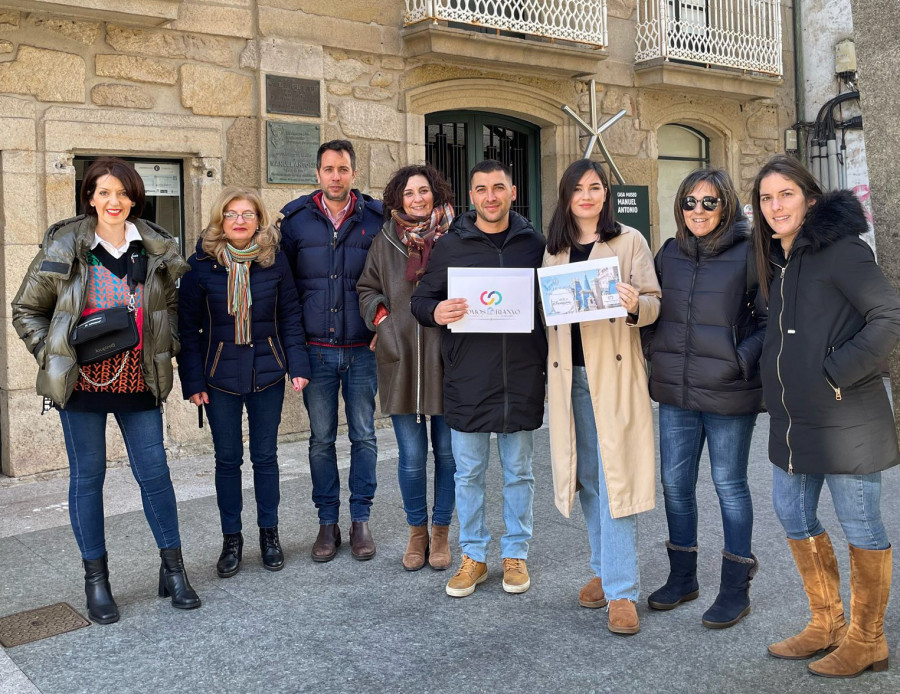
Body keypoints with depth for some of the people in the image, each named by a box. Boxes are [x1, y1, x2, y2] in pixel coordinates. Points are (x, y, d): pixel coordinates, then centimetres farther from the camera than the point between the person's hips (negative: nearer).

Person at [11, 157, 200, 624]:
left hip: (139, 383, 1)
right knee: (87, 476, 7)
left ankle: (173, 569, 19)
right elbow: (26, 310, 7)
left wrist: (168, 349, 5)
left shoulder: (156, 249, 3)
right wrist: (52, 357, -3)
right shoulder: (63, 248, -2)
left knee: (155, 472, 4)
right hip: (81, 383, -1)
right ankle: (96, 580, 21)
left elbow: (172, 304, 18)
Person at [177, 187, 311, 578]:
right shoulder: (201, 264, -4)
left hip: (267, 372, 1)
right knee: (227, 458, 7)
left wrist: (298, 365, -5)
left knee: (265, 455, 10)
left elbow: (290, 315, 3)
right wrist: (192, 380, -6)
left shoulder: (275, 261, -1)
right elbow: (187, 325, -2)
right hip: (220, 375, -1)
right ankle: (232, 539, 20)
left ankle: (269, 533, 24)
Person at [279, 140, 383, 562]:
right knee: (321, 439, 7)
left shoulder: (376, 218, 2)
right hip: (316, 350, 1)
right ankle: (327, 522, 19)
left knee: (364, 436, 6)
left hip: (362, 349, 0)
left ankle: (360, 519, 18)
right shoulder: (295, 219, 4)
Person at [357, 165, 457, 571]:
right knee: (411, 454, 4)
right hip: (401, 359, 1)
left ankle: (441, 530, 25)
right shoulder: (385, 241, 7)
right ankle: (417, 531, 23)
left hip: (445, 358, -1)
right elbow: (367, 289, 16)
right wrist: (383, 320, 1)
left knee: (447, 450, 7)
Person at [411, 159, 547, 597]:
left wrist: (549, 364, -5)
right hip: (467, 380, 0)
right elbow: (419, 299, 5)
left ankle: (515, 553, 26)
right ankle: (473, 556, 24)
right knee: (469, 474, 8)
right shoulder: (451, 246, 4)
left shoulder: (534, 245, 6)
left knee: (519, 473, 11)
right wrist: (435, 312, -19)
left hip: (522, 380, 1)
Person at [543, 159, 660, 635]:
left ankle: (621, 590, -1)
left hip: (614, 373, -4)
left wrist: (634, 306, -25)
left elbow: (653, 302, -4)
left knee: (616, 478, -7)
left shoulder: (629, 241, 2)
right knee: (587, 478, 11)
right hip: (569, 375, 4)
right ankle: (604, 569, 25)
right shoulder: (554, 250, 14)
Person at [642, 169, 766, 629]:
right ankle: (682, 577, 29)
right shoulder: (669, 254, 8)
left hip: (728, 394, -5)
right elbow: (653, 312, 18)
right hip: (675, 392, 5)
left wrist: (742, 361, -16)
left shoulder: (748, 254, -7)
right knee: (675, 484, 12)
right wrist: (655, 350, 3)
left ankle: (735, 588, 21)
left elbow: (770, 321, -6)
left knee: (729, 485, 7)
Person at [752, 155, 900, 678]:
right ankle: (827, 625, 33)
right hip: (793, 420, 9)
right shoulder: (780, 258, 13)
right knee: (794, 516, 16)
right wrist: (778, 385, 12)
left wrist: (838, 373, -19)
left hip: (845, 420, -9)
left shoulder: (839, 250, -13)